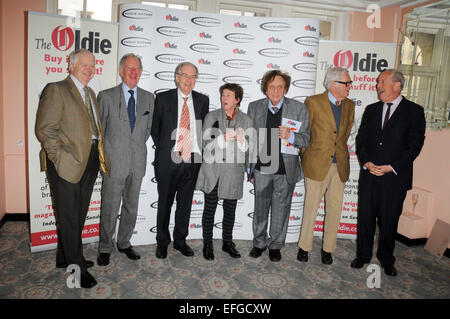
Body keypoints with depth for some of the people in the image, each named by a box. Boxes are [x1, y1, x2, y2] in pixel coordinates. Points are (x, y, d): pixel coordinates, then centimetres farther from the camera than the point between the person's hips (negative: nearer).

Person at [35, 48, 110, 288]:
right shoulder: (56, 90, -7)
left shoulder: (90, 94, 18)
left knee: (78, 215, 17)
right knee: (69, 217, 2)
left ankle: (65, 257, 35)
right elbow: (44, 129, -13)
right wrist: (61, 156, -17)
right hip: (67, 164, -8)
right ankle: (76, 268, 14)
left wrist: (98, 154, 8)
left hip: (89, 163, 8)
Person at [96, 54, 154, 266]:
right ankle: (105, 248, 20)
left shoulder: (148, 98, 8)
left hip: (137, 162, 3)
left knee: (131, 206, 13)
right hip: (114, 161, -3)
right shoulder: (106, 96, -1)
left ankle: (124, 243, 30)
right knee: (110, 207, 3)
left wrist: (138, 146, 10)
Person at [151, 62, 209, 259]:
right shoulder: (163, 98, 0)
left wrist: (200, 151, 3)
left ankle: (180, 240, 28)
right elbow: (155, 128, 5)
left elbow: (205, 128, 11)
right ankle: (162, 241, 26)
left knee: (185, 202, 12)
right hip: (168, 160, -2)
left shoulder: (202, 100, 7)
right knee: (165, 202, 9)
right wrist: (163, 150, 4)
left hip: (193, 159, 2)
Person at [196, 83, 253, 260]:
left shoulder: (246, 120, 5)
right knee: (209, 208, 5)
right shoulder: (211, 117, 2)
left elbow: (247, 149, 5)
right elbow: (206, 144, -4)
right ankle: (207, 244, 21)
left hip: (233, 172, 1)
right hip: (212, 170, -1)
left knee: (230, 209, 11)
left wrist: (242, 140, -17)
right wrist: (223, 138, -19)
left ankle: (227, 242, 28)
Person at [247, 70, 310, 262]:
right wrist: (250, 168, 7)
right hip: (261, 168, 2)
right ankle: (259, 243, 33)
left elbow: (306, 139, -1)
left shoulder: (299, 109, -3)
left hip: (286, 169, -1)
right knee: (260, 208, 12)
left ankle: (275, 245, 31)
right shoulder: (254, 107, 3)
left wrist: (290, 136, -24)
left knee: (281, 209, 11)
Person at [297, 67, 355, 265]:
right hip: (317, 165, -4)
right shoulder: (313, 102, -5)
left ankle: (328, 248, 25)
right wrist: (306, 157, 3)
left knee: (334, 210, 9)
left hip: (340, 166, 4)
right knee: (311, 208, 5)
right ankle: (304, 247, 22)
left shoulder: (349, 105, 9)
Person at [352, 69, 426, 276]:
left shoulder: (414, 111, -1)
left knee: (389, 221, 8)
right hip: (369, 174, 3)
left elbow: (415, 145, -7)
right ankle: (363, 255, 27)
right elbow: (360, 140, 8)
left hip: (396, 177, -3)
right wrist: (367, 163, -8)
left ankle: (386, 260, 28)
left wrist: (391, 167, -14)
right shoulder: (371, 110, 10)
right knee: (365, 218, 9)